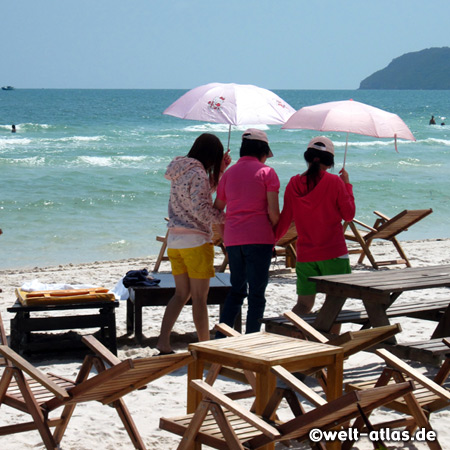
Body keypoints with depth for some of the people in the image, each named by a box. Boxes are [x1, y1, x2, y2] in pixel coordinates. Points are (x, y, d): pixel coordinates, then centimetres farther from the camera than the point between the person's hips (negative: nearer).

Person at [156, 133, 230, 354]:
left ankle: (163, 342, 7)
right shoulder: (197, 174, -16)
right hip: (195, 241, -8)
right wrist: (227, 217, -11)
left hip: (174, 240, 8)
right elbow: (202, 210, -22)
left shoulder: (180, 170, 12)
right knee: (199, 297, 0)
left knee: (181, 293, 14)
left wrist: (220, 170, 17)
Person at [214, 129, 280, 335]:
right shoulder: (267, 172, -2)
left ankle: (220, 339, 12)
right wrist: (276, 232, 6)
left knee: (237, 289, 18)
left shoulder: (229, 173, 12)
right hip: (259, 238, -5)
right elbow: (273, 211, -10)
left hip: (232, 239, 5)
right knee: (256, 292, 2)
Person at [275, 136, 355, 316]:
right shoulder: (334, 182, -8)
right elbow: (349, 214, 0)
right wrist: (347, 184, 9)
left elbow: (285, 220, 6)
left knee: (303, 304, 10)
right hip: (333, 253, -3)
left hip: (304, 255, 4)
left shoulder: (294, 183, 2)